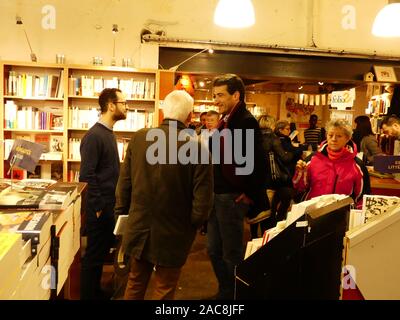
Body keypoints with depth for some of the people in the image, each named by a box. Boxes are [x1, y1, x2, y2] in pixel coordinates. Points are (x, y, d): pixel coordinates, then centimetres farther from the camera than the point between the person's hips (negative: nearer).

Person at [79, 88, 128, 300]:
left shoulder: (109, 133, 10)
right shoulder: (94, 135, -18)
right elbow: (86, 175, -21)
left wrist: (112, 204, 15)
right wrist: (98, 207, -17)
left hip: (109, 205, 9)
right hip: (100, 207, -9)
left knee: (103, 250, 19)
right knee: (94, 254, 4)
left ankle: (95, 291, 35)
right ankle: (87, 295, 19)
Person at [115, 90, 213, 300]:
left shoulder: (138, 138, -7)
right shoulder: (197, 147, -18)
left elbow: (124, 182, -1)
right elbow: (203, 198, -17)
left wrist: (123, 213, 13)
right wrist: (193, 224, 1)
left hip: (139, 229, 4)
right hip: (173, 235, -3)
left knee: (135, 284, 23)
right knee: (164, 290, 16)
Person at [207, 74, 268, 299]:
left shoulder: (246, 121, -16)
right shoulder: (225, 120, 13)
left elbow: (259, 162, -22)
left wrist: (250, 195, -16)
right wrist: (211, 190, 13)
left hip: (232, 197, -9)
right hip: (217, 195, 9)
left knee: (232, 254, 5)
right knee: (215, 251, 18)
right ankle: (225, 292, 35)